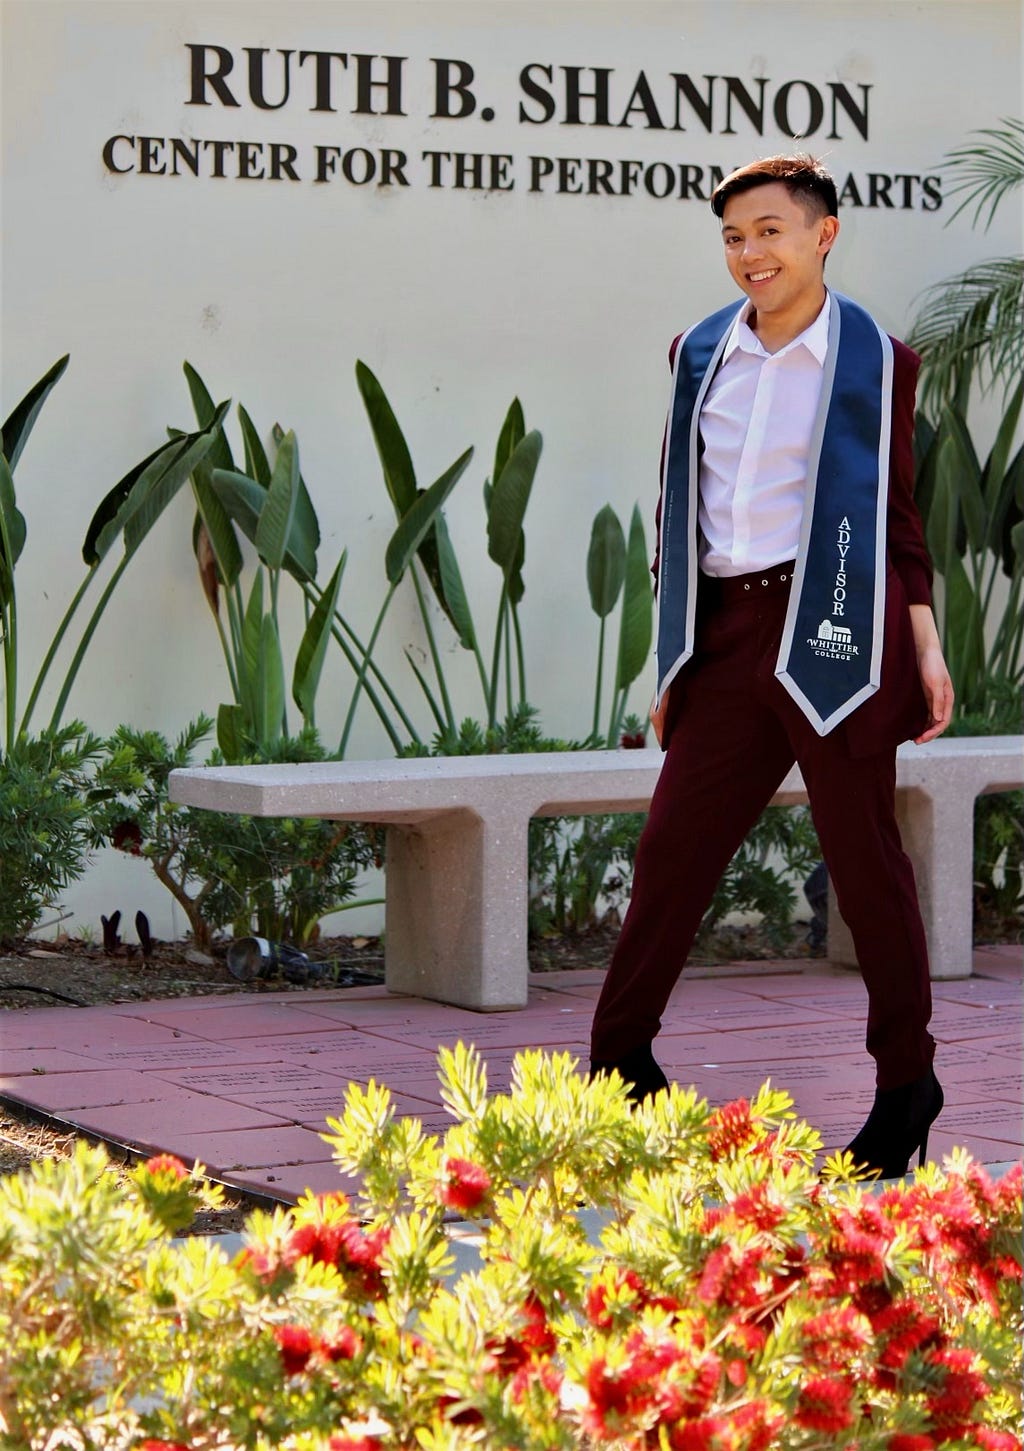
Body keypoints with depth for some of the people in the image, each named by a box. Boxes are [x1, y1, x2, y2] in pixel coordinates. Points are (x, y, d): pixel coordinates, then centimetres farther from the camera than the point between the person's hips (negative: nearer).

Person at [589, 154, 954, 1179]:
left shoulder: (876, 361, 3)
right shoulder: (700, 353, 13)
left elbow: (898, 515, 7)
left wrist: (925, 647, -1)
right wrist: (672, 659, 15)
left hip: (832, 632, -4)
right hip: (728, 635, 4)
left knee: (864, 855, 2)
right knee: (672, 846, 3)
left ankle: (906, 1082, 13)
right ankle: (618, 1061, 14)